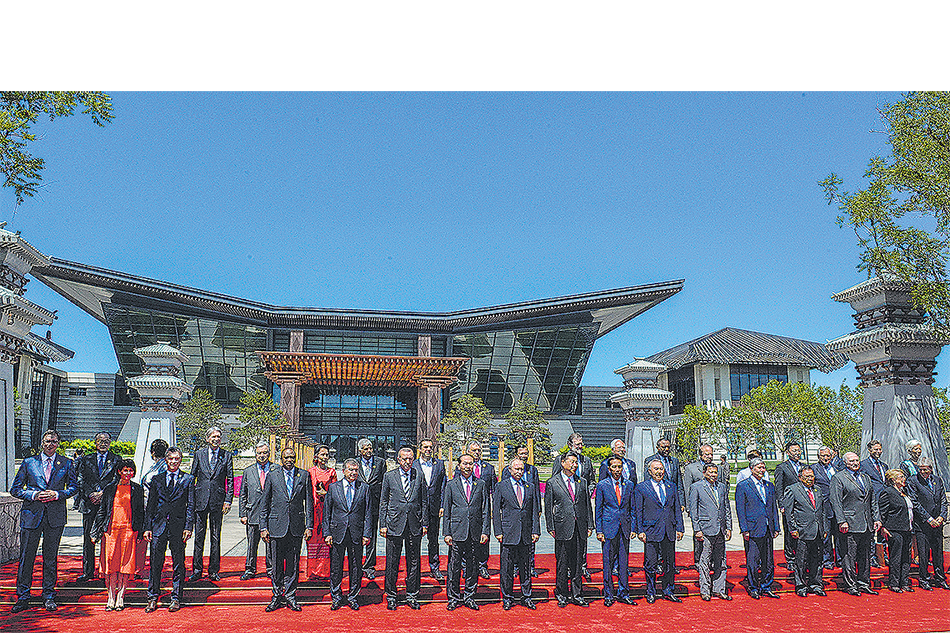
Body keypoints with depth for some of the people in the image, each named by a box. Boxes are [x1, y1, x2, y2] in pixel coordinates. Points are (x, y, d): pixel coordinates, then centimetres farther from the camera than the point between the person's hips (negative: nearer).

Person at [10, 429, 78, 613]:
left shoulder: (66, 464, 6)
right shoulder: (28, 463, 5)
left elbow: (74, 486, 8)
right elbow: (15, 489, 6)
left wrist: (57, 494, -9)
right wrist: (33, 495, -10)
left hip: (55, 515, 0)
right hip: (32, 515, 0)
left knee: (51, 558, 6)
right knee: (26, 557, 1)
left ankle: (49, 597, 16)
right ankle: (23, 597, 12)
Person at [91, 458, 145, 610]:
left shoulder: (138, 489, 9)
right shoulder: (109, 489, 11)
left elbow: (141, 512, 9)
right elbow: (101, 511, 13)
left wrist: (141, 532, 2)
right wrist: (95, 533, 9)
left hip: (129, 530, -1)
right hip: (111, 529, 1)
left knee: (125, 563, -4)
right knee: (110, 562, -4)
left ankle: (120, 597, 3)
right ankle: (111, 597, 4)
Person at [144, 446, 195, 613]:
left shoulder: (188, 479, 6)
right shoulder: (156, 479, 11)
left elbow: (191, 505, 2)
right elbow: (150, 505, 11)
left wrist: (188, 526, -7)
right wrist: (148, 527, 3)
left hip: (178, 526, -2)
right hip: (159, 524, 2)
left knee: (178, 563, 3)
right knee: (155, 563, 3)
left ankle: (176, 598, 11)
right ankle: (153, 598, 12)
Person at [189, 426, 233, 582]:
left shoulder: (226, 456, 3)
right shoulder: (199, 454, 6)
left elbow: (230, 480, 3)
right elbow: (192, 477, 9)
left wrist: (228, 500, -4)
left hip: (218, 500, -1)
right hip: (200, 499, 1)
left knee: (216, 537, 4)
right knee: (199, 536, 4)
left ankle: (214, 571, 12)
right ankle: (197, 570, 13)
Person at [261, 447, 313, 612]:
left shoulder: (304, 475, 5)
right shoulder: (272, 475, 4)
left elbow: (309, 502, 5)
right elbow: (264, 503, 6)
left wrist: (309, 526, 0)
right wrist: (263, 527, 0)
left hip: (296, 527, 0)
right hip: (276, 526, 0)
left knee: (293, 564, 6)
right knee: (277, 564, 6)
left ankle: (290, 596, 17)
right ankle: (277, 597, 19)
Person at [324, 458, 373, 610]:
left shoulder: (364, 488, 5)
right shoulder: (333, 487, 4)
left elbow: (368, 513, 4)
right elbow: (326, 512, 5)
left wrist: (366, 534, -3)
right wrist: (327, 533, -2)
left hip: (356, 534, 0)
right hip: (337, 533, 0)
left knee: (356, 568, 7)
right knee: (336, 568, 6)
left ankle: (353, 597, 20)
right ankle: (336, 597, 21)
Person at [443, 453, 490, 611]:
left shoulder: (481, 484, 7)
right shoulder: (451, 485, 5)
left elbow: (486, 510, 6)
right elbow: (446, 511, 5)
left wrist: (485, 531, -1)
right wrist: (446, 533, -2)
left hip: (475, 532, 1)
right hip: (457, 531, -1)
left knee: (472, 566, 7)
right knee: (454, 565, 3)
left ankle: (469, 596, 19)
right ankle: (454, 597, 15)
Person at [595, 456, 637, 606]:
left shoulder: (629, 485, 8)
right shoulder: (602, 485, 0)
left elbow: (632, 508, 12)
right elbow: (598, 509, 1)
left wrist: (633, 528, 5)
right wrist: (599, 530, -4)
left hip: (625, 528, 2)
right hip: (608, 528, -2)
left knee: (624, 563, 7)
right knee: (608, 563, 2)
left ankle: (623, 594, 16)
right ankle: (608, 595, 11)